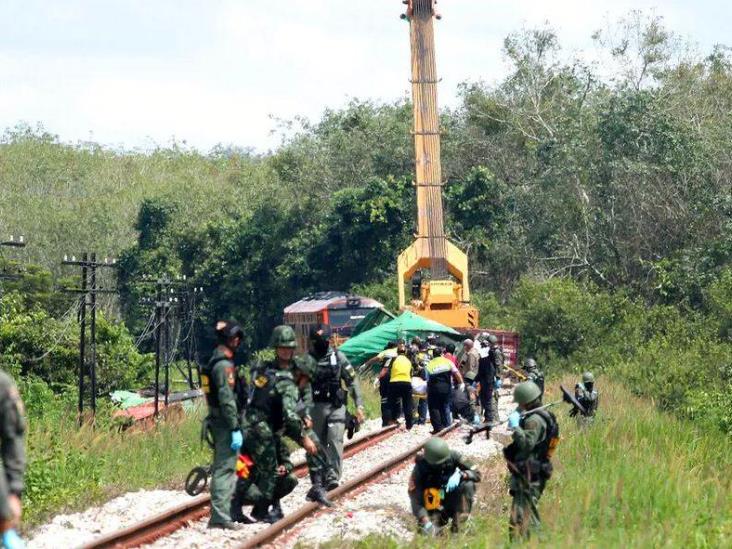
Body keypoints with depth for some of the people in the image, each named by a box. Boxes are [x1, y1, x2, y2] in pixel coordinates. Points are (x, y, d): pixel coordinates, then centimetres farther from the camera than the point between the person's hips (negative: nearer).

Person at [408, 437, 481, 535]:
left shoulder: (452, 456, -17)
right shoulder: (420, 469, -22)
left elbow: (476, 474, -15)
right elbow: (416, 499, -25)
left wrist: (460, 475, -36)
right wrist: (425, 522, -41)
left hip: (453, 500, 2)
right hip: (435, 506, -2)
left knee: (468, 485, -26)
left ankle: (458, 522, -20)